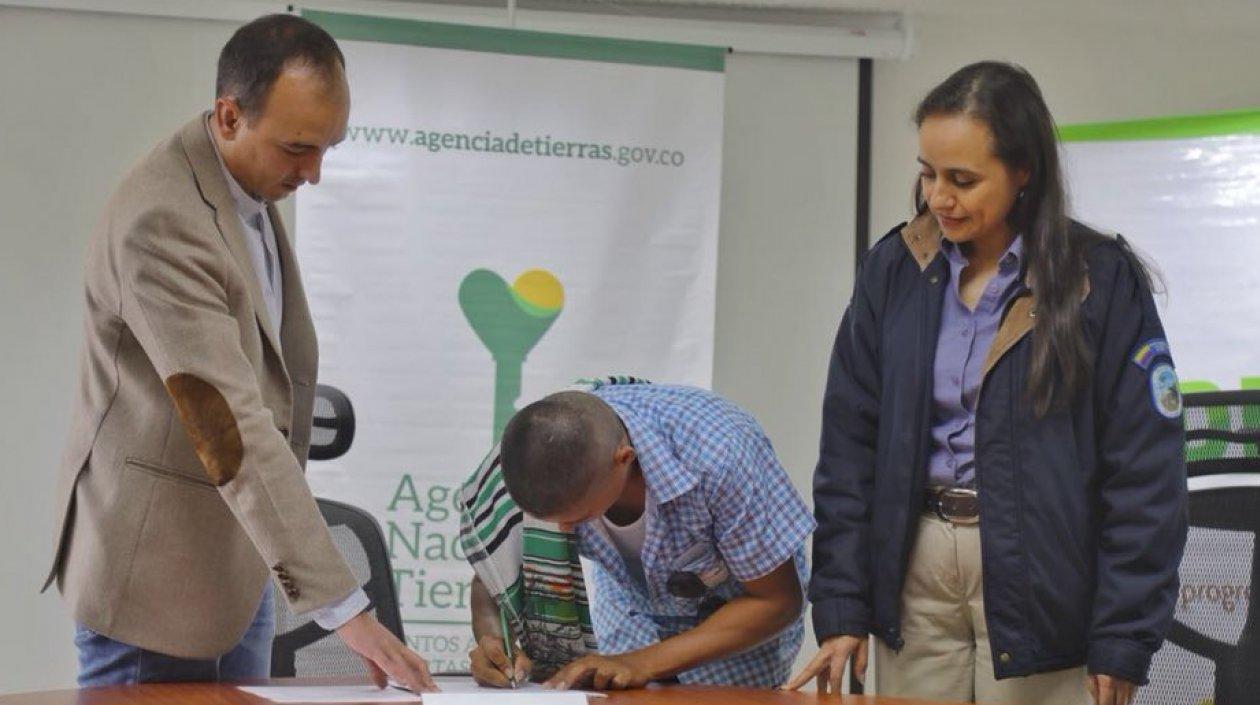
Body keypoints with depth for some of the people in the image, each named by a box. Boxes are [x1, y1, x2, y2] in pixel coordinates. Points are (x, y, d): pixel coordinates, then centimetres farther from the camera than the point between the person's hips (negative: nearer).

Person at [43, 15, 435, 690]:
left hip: (235, 568, 9)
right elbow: (233, 431, -31)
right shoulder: (162, 222, -26)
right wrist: (342, 606, -33)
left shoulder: (251, 185, 4)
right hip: (154, 577, -9)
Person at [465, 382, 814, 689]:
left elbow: (776, 601, -25)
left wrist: (645, 664, -33)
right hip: (631, 615, 4)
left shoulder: (719, 456, -37)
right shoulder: (533, 456, -26)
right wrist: (492, 637, -32)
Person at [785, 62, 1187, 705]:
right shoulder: (893, 269, 4)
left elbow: (1146, 474, -7)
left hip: (1039, 575, -3)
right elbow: (847, 446, 5)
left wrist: (1122, 642, -10)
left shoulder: (1101, 280, -7)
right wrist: (840, 607, -1)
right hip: (915, 571, 3)